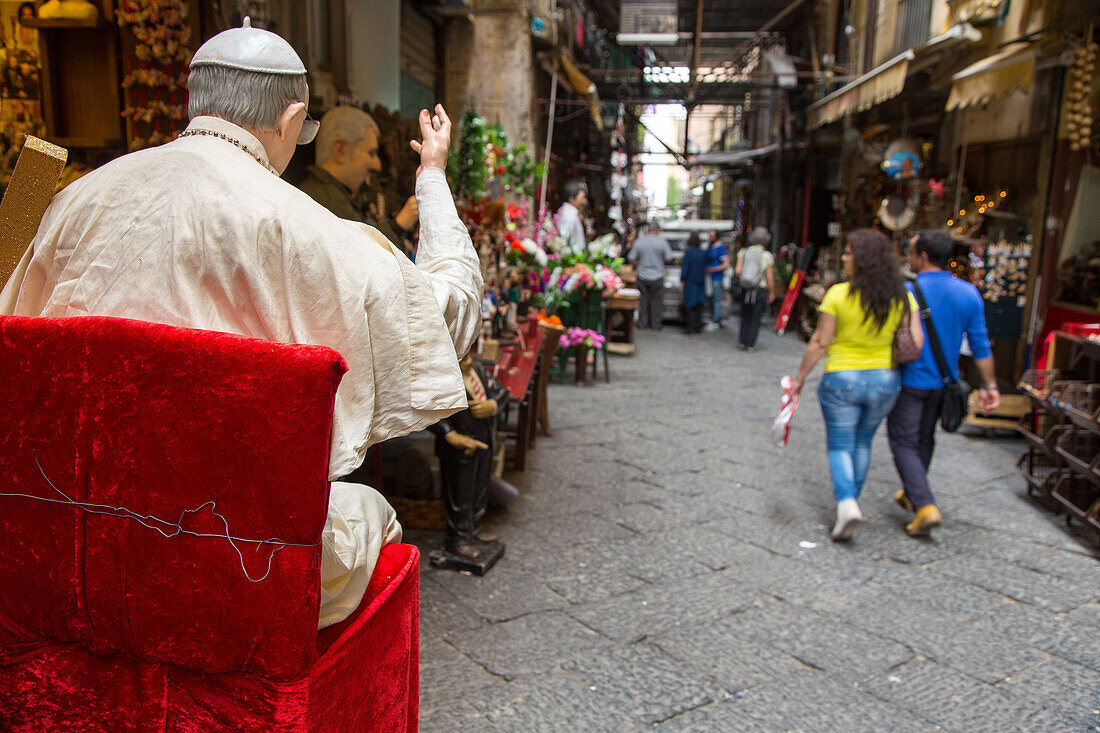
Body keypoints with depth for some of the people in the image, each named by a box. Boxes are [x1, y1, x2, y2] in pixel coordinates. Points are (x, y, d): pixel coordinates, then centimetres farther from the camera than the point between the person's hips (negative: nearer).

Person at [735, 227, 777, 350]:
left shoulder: (744, 252, 0)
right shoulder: (767, 255, -6)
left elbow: (737, 271, -7)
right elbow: (770, 278, -6)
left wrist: (738, 276, 16)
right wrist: (771, 293, 4)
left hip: (745, 289, 2)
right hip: (760, 290, -2)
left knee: (745, 317, 16)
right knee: (755, 318, 6)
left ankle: (743, 341, 17)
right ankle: (750, 344, 6)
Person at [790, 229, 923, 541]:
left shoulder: (838, 294, -14)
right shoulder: (903, 297, -4)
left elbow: (821, 342, -11)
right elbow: (916, 342, -7)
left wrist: (800, 375, 0)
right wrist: (891, 362, 11)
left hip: (842, 378, -3)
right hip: (884, 381, 4)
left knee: (840, 445, 8)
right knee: (862, 443, 20)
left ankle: (846, 501, -12)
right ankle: (850, 500, 31)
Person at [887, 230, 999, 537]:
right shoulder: (969, 293, -1)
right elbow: (981, 345, 1)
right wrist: (989, 386, 7)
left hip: (910, 382, -5)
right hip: (944, 382, 6)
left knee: (904, 442, 2)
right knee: (924, 440, 21)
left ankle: (925, 505, -13)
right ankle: (912, 494, 37)